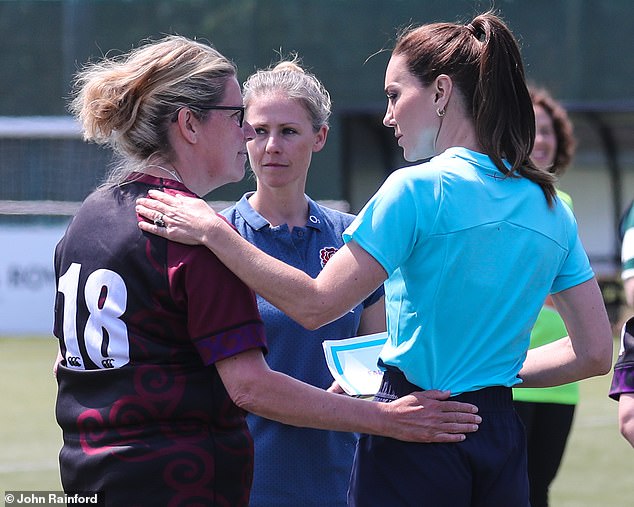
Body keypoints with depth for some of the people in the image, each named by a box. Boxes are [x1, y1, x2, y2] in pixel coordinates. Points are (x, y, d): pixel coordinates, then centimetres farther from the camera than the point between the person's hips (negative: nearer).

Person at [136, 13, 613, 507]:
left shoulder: (418, 188, -12)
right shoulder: (551, 207, 8)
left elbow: (315, 304, -16)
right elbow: (594, 352, 8)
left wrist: (213, 232, -9)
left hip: (415, 445, -6)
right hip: (501, 441, 6)